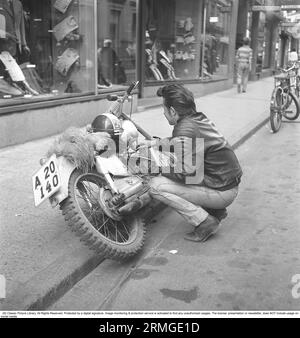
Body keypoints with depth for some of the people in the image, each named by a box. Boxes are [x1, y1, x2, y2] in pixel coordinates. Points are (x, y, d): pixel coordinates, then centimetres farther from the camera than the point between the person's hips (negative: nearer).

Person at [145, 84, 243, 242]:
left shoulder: (186, 130, -22)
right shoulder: (198, 118, 5)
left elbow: (184, 173, -24)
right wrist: (152, 143, 19)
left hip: (221, 192, -9)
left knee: (155, 186, -12)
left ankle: (205, 222, -6)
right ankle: (215, 210, 19)